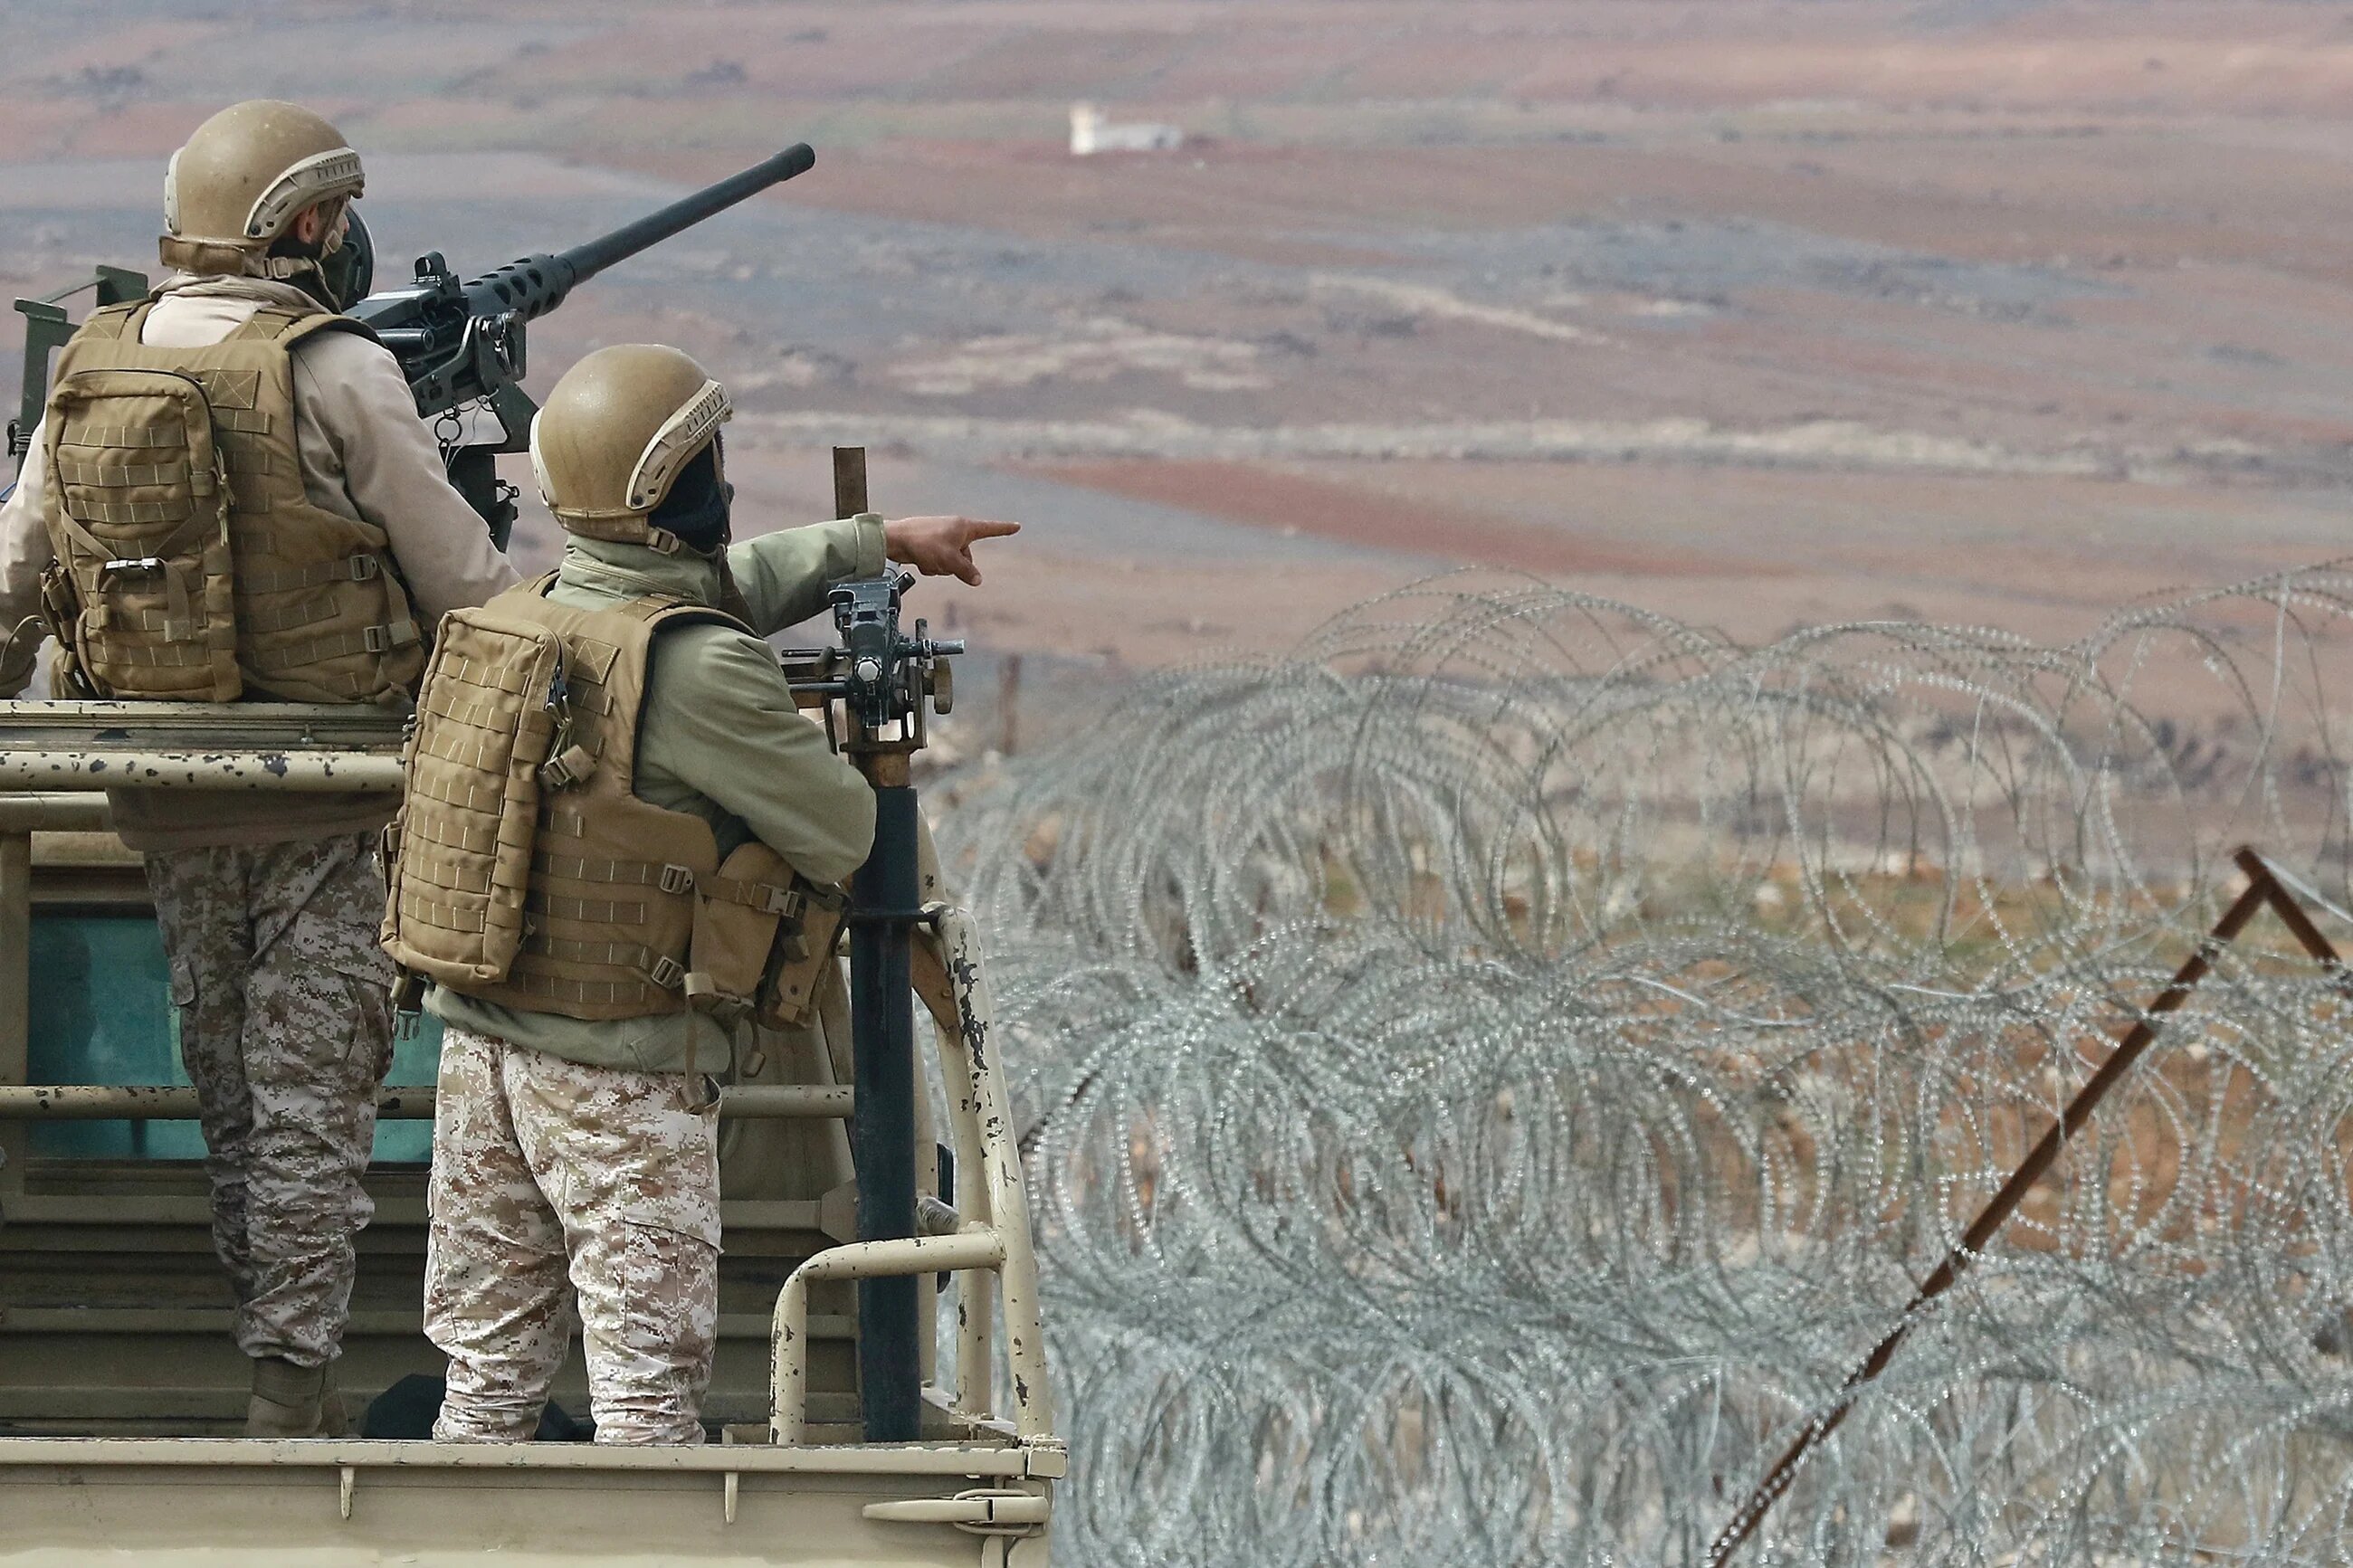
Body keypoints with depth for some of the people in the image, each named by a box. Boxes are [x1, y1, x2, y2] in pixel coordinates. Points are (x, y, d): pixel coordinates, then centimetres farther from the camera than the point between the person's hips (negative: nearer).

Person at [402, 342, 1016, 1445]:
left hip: (477, 1043, 7)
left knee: (489, 1375, 13)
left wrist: (880, 540, 35)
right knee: (648, 1382, -1)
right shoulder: (700, 669, -19)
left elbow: (711, 583, 25)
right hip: (621, 1073, -7)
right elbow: (842, 835, -10)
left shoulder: (520, 615, 6)